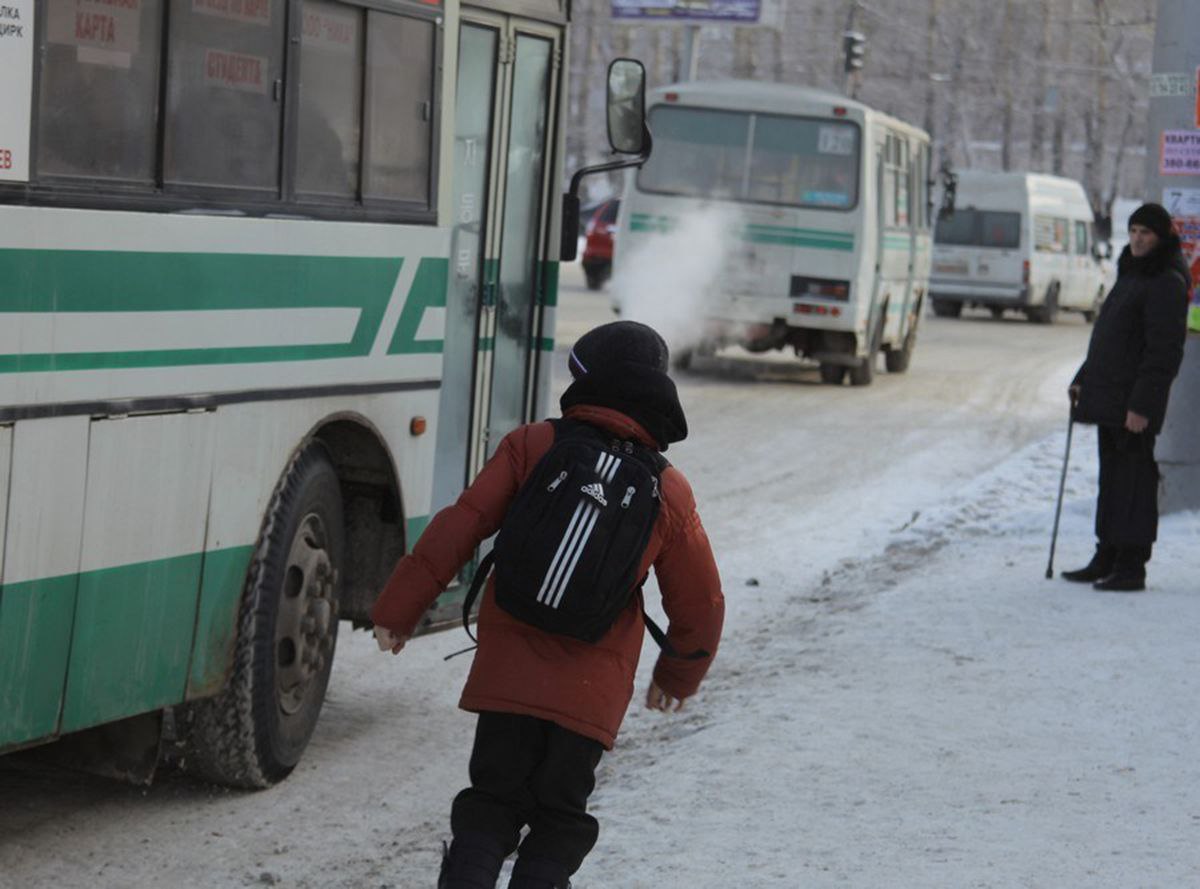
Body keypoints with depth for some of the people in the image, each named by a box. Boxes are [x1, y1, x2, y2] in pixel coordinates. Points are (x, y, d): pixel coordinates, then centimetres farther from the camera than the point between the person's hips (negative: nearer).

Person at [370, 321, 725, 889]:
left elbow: (458, 529, -8)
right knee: (559, 819, 13)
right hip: (593, 692, 0)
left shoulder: (531, 447, -5)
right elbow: (699, 605, 5)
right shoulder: (670, 494, -2)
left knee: (491, 803, 11)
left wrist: (398, 609, 1)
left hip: (507, 673, 0)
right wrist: (678, 678, 23)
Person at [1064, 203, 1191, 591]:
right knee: (1111, 476, 14)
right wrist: (1084, 380, 19)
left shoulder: (1167, 283, -13)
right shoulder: (1130, 275, 18)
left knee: (1134, 480, -5)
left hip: (1136, 403, -9)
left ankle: (1131, 567, -2)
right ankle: (1107, 557, 21)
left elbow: (1165, 351, -19)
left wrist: (1142, 404, -22)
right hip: (1108, 396, 9)